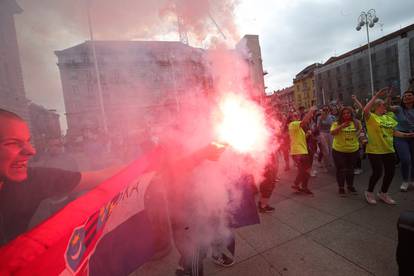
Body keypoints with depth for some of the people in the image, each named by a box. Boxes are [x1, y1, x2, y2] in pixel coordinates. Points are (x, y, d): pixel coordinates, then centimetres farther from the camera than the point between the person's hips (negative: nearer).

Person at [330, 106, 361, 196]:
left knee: (350, 169, 17)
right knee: (340, 169, 4)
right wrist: (341, 126, -30)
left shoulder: (356, 122, 1)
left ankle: (350, 186, 34)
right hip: (339, 150, -3)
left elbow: (359, 132, 17)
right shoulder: (337, 123, -8)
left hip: (353, 150, 3)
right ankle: (341, 188, 18)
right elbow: (332, 133, -21)